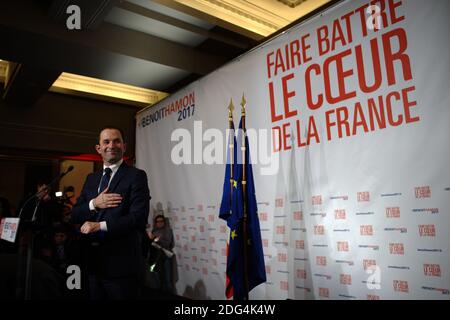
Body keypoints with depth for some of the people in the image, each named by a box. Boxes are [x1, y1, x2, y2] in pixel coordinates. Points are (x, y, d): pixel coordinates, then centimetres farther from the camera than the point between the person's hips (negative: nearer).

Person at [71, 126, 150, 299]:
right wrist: (94, 204, -10)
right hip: (93, 262, 6)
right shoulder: (91, 178, 12)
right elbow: (75, 215, 9)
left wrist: (100, 226, -19)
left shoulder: (136, 176, -8)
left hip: (121, 263, -6)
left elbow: (139, 218, -18)